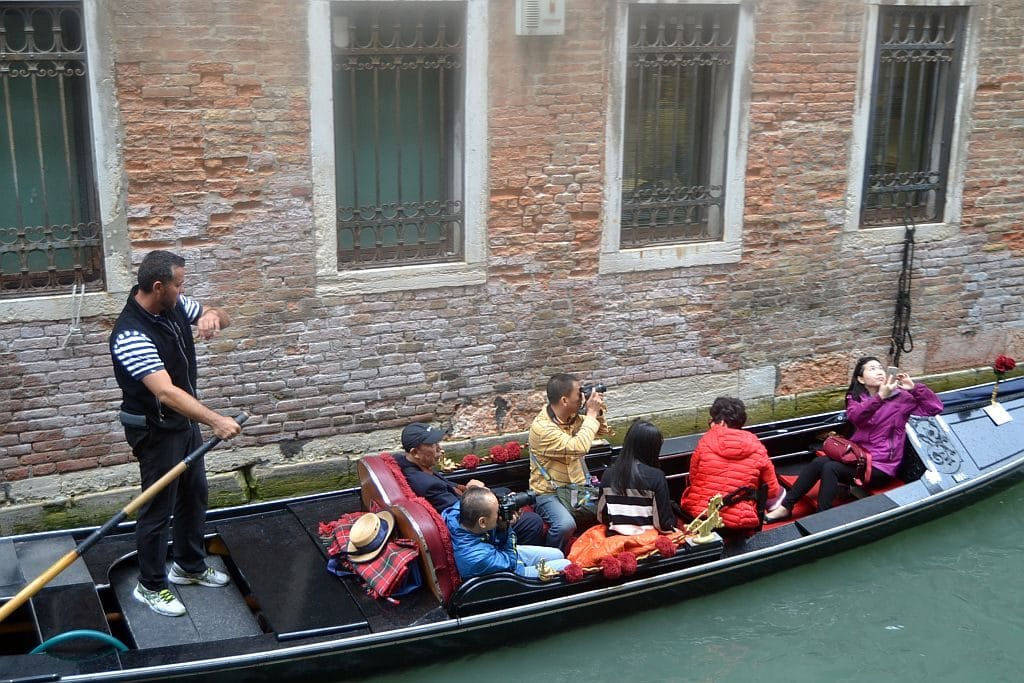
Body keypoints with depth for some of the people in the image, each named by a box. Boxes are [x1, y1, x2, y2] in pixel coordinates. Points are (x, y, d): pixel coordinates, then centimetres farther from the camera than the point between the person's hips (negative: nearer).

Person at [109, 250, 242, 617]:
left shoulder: (175, 305, -5)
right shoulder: (130, 335, -31)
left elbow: (222, 318, 10)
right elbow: (167, 393, -39)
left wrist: (212, 316, -15)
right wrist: (215, 420, -46)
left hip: (185, 420, 9)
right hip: (155, 430, -9)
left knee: (194, 494, 21)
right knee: (159, 507, 5)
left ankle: (189, 565, 41)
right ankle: (150, 586, 23)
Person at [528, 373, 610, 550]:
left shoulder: (573, 417, 1)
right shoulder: (541, 427, -24)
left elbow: (600, 431, 19)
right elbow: (578, 447, -35)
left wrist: (598, 412, -3)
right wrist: (591, 414, -25)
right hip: (550, 492, -7)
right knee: (565, 524, -34)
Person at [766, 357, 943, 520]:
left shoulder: (900, 397, 0)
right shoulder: (855, 397, 8)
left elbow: (935, 407, -4)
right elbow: (855, 416, -15)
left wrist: (914, 388, -17)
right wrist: (880, 396, -28)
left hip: (880, 466, -4)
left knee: (830, 468, -25)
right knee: (819, 462, -22)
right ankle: (785, 507, -17)